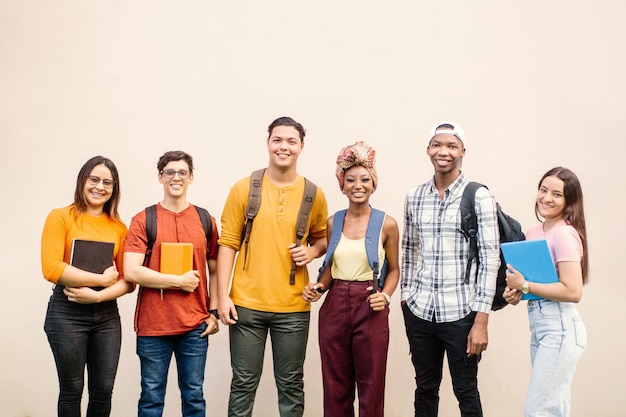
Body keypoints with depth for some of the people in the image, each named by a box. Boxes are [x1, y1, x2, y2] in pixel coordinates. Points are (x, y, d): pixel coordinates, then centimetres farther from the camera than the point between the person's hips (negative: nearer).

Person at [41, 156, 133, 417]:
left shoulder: (119, 227, 6)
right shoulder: (61, 217, -3)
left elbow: (128, 280, 3)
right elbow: (51, 268, -14)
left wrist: (98, 295, -15)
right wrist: (102, 279, -14)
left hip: (107, 314, 3)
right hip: (67, 312, -3)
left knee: (103, 391, 9)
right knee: (72, 389, 9)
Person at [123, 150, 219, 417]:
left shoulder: (205, 221, 6)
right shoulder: (143, 220, -1)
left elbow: (215, 270, 11)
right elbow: (131, 271, -10)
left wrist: (214, 311, 2)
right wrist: (179, 281, -12)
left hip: (195, 325, 2)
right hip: (153, 325, -1)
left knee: (194, 395, 11)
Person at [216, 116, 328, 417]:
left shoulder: (314, 194, 3)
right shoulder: (244, 188, -1)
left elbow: (322, 238, 17)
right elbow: (227, 243, -1)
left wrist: (311, 251, -7)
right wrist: (223, 295, -6)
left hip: (293, 307, 1)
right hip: (246, 303, -1)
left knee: (291, 384, 12)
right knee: (244, 383, 10)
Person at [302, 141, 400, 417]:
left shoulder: (387, 224, -3)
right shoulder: (332, 222, 5)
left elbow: (394, 269, 6)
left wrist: (385, 295, -12)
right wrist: (319, 287, -4)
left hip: (370, 309, -3)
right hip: (334, 307, 3)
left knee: (371, 386, 7)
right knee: (335, 386, 12)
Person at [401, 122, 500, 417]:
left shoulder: (479, 196, -6)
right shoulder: (414, 197, 7)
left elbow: (490, 259, -9)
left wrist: (481, 321, -12)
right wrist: (405, 295, 11)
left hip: (461, 313, -4)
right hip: (419, 311, 4)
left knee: (466, 392, 9)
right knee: (425, 389, 16)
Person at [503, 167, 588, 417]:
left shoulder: (565, 234, -15)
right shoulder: (533, 232, 10)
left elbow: (573, 291, -22)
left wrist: (524, 285, -16)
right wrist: (515, 291, 0)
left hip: (559, 327, -9)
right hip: (538, 324, 9)